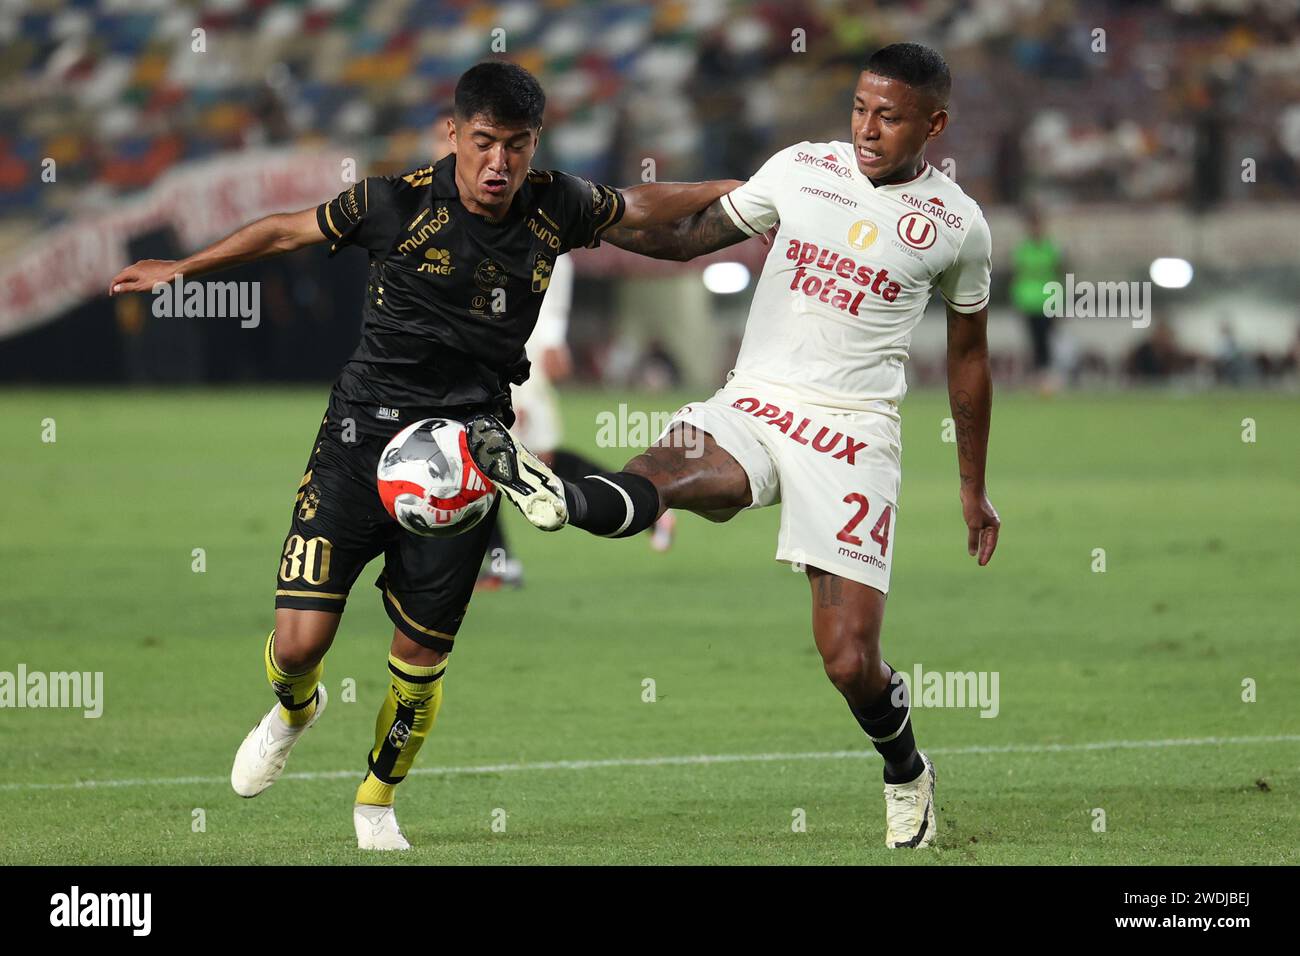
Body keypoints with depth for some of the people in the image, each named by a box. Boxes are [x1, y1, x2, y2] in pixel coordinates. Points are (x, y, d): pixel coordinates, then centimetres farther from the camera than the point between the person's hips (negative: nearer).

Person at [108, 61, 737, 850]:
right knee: (299, 642, -10)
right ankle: (294, 712, 28)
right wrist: (183, 269, 13)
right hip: (366, 430, -2)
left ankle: (378, 800, 30)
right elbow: (289, 230, 6)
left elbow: (641, 207, 20)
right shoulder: (399, 204, -9)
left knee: (421, 656, 3)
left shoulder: (555, 209, -2)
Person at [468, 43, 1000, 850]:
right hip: (752, 407, 2)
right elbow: (690, 237, 15)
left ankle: (906, 774, 20)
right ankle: (561, 500, -66)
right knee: (661, 478, -34)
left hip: (854, 433, -2)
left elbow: (968, 355, 15)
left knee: (850, 661, -9)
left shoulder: (956, 225, 3)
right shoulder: (801, 169, 6)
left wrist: (974, 487, 20)